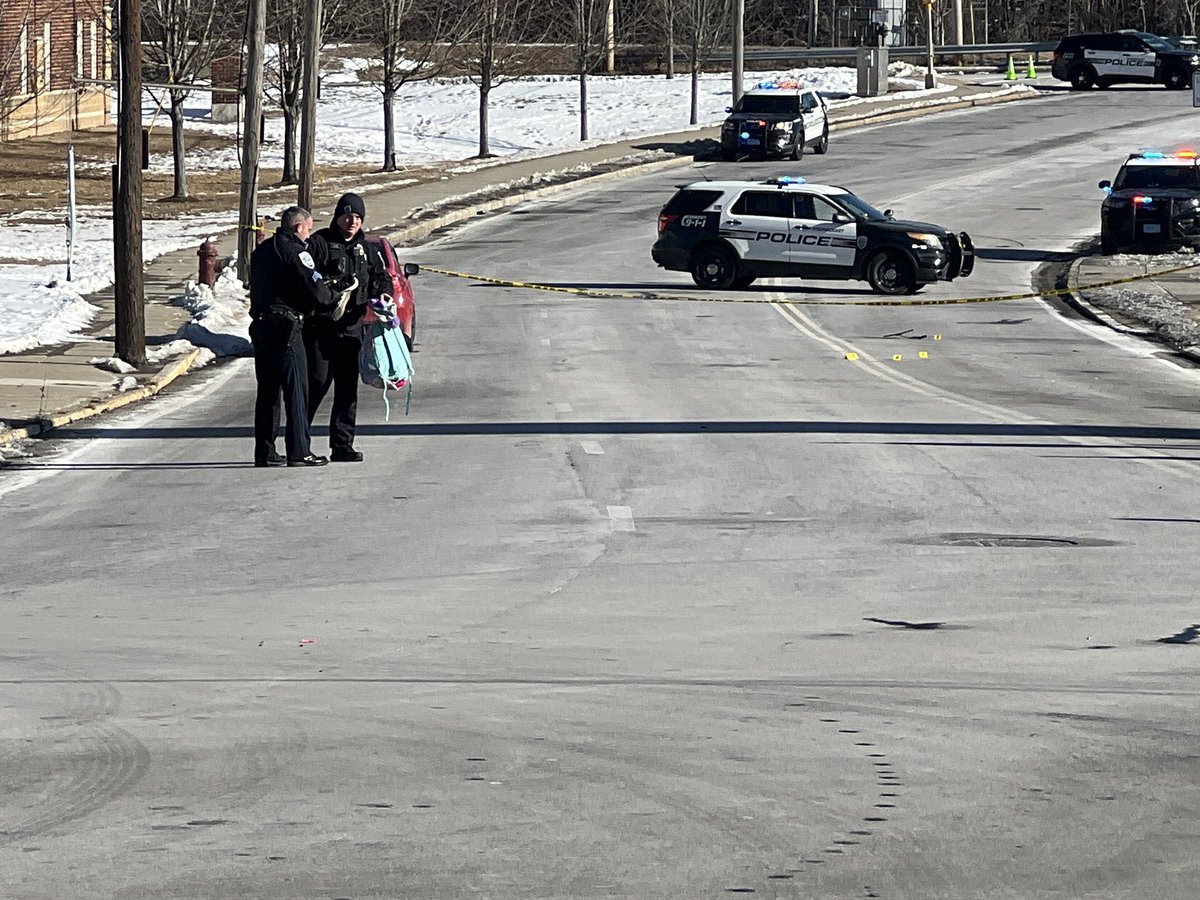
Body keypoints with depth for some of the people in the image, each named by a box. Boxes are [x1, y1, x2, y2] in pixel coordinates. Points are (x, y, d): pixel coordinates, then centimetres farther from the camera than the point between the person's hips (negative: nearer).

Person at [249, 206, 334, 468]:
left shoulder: (261, 251, 16)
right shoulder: (295, 252, -10)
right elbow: (316, 290, -15)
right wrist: (332, 298, 8)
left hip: (260, 326, 8)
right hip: (285, 327, -8)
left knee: (267, 390, 12)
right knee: (296, 389, -4)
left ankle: (264, 452, 13)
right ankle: (298, 451, -7)